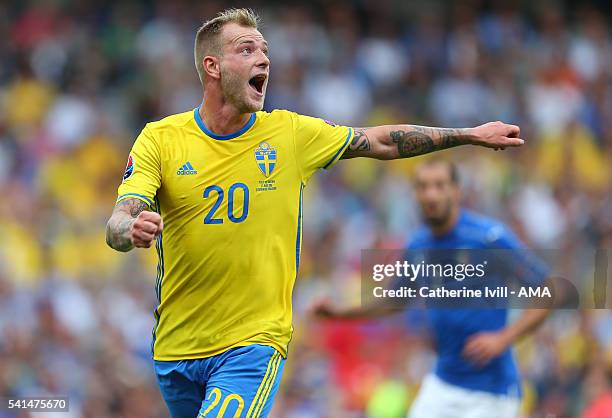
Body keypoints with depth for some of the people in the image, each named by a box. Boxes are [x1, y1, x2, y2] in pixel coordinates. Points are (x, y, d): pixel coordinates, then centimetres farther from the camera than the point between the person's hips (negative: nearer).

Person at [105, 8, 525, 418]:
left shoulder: (292, 133, 1)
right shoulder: (159, 138, -4)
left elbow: (381, 142, 14)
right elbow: (117, 224, -13)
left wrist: (471, 134, 15)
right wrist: (132, 230, -38)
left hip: (254, 341, -2)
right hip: (175, 346, 2)